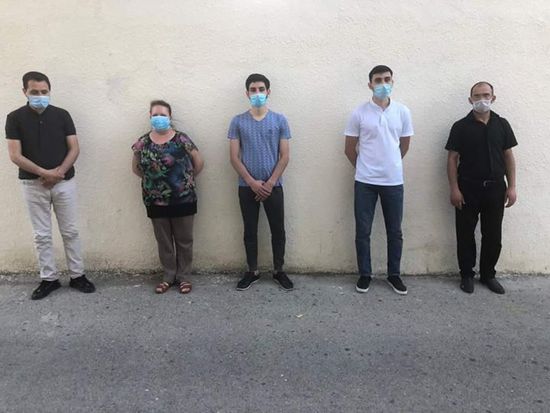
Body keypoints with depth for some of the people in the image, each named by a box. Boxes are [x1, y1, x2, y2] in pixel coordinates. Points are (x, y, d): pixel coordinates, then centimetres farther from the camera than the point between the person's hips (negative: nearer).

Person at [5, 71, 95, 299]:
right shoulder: (15, 118, -2)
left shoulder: (62, 115, 1)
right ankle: (49, 278, 20)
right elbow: (15, 155, -8)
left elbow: (74, 148, -1)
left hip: (64, 182, 1)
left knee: (70, 231, 7)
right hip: (33, 184, 0)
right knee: (42, 235, 7)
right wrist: (45, 173, -16)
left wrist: (59, 172, -14)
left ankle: (77, 276, 18)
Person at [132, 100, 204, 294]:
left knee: (184, 240, 8)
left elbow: (199, 162, 1)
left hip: (183, 200, -2)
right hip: (156, 202, 2)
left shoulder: (182, 139, -7)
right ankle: (168, 276, 27)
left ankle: (183, 276, 22)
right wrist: (151, 179, 8)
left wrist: (187, 179, 4)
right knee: (164, 242, 12)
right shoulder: (143, 143, 1)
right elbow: (136, 167, 14)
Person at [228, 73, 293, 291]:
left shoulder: (279, 120, 1)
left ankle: (278, 271, 22)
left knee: (278, 230, 6)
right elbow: (234, 157, -2)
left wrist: (270, 183, -10)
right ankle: (252, 271, 23)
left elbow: (284, 156, -2)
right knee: (250, 231, 9)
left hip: (273, 186, 0)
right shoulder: (238, 122, 1)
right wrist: (252, 182, -11)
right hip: (247, 187, 0)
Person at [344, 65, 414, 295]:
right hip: (365, 182, -1)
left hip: (393, 181, 2)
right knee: (362, 231, 5)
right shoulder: (359, 113, -4)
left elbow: (404, 146, 13)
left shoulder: (402, 112, 2)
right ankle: (365, 274, 20)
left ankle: (394, 274, 25)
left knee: (395, 232, 9)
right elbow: (349, 149, 3)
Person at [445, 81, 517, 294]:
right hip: (468, 188, -2)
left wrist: (511, 186, 2)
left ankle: (488, 274, 25)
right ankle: (467, 275, 19)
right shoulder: (460, 127, -3)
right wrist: (454, 188, -11)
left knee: (493, 235, 9)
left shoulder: (502, 125, 6)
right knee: (466, 234, 5)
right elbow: (452, 159, -5)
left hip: (495, 188, 3)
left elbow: (508, 156, 8)